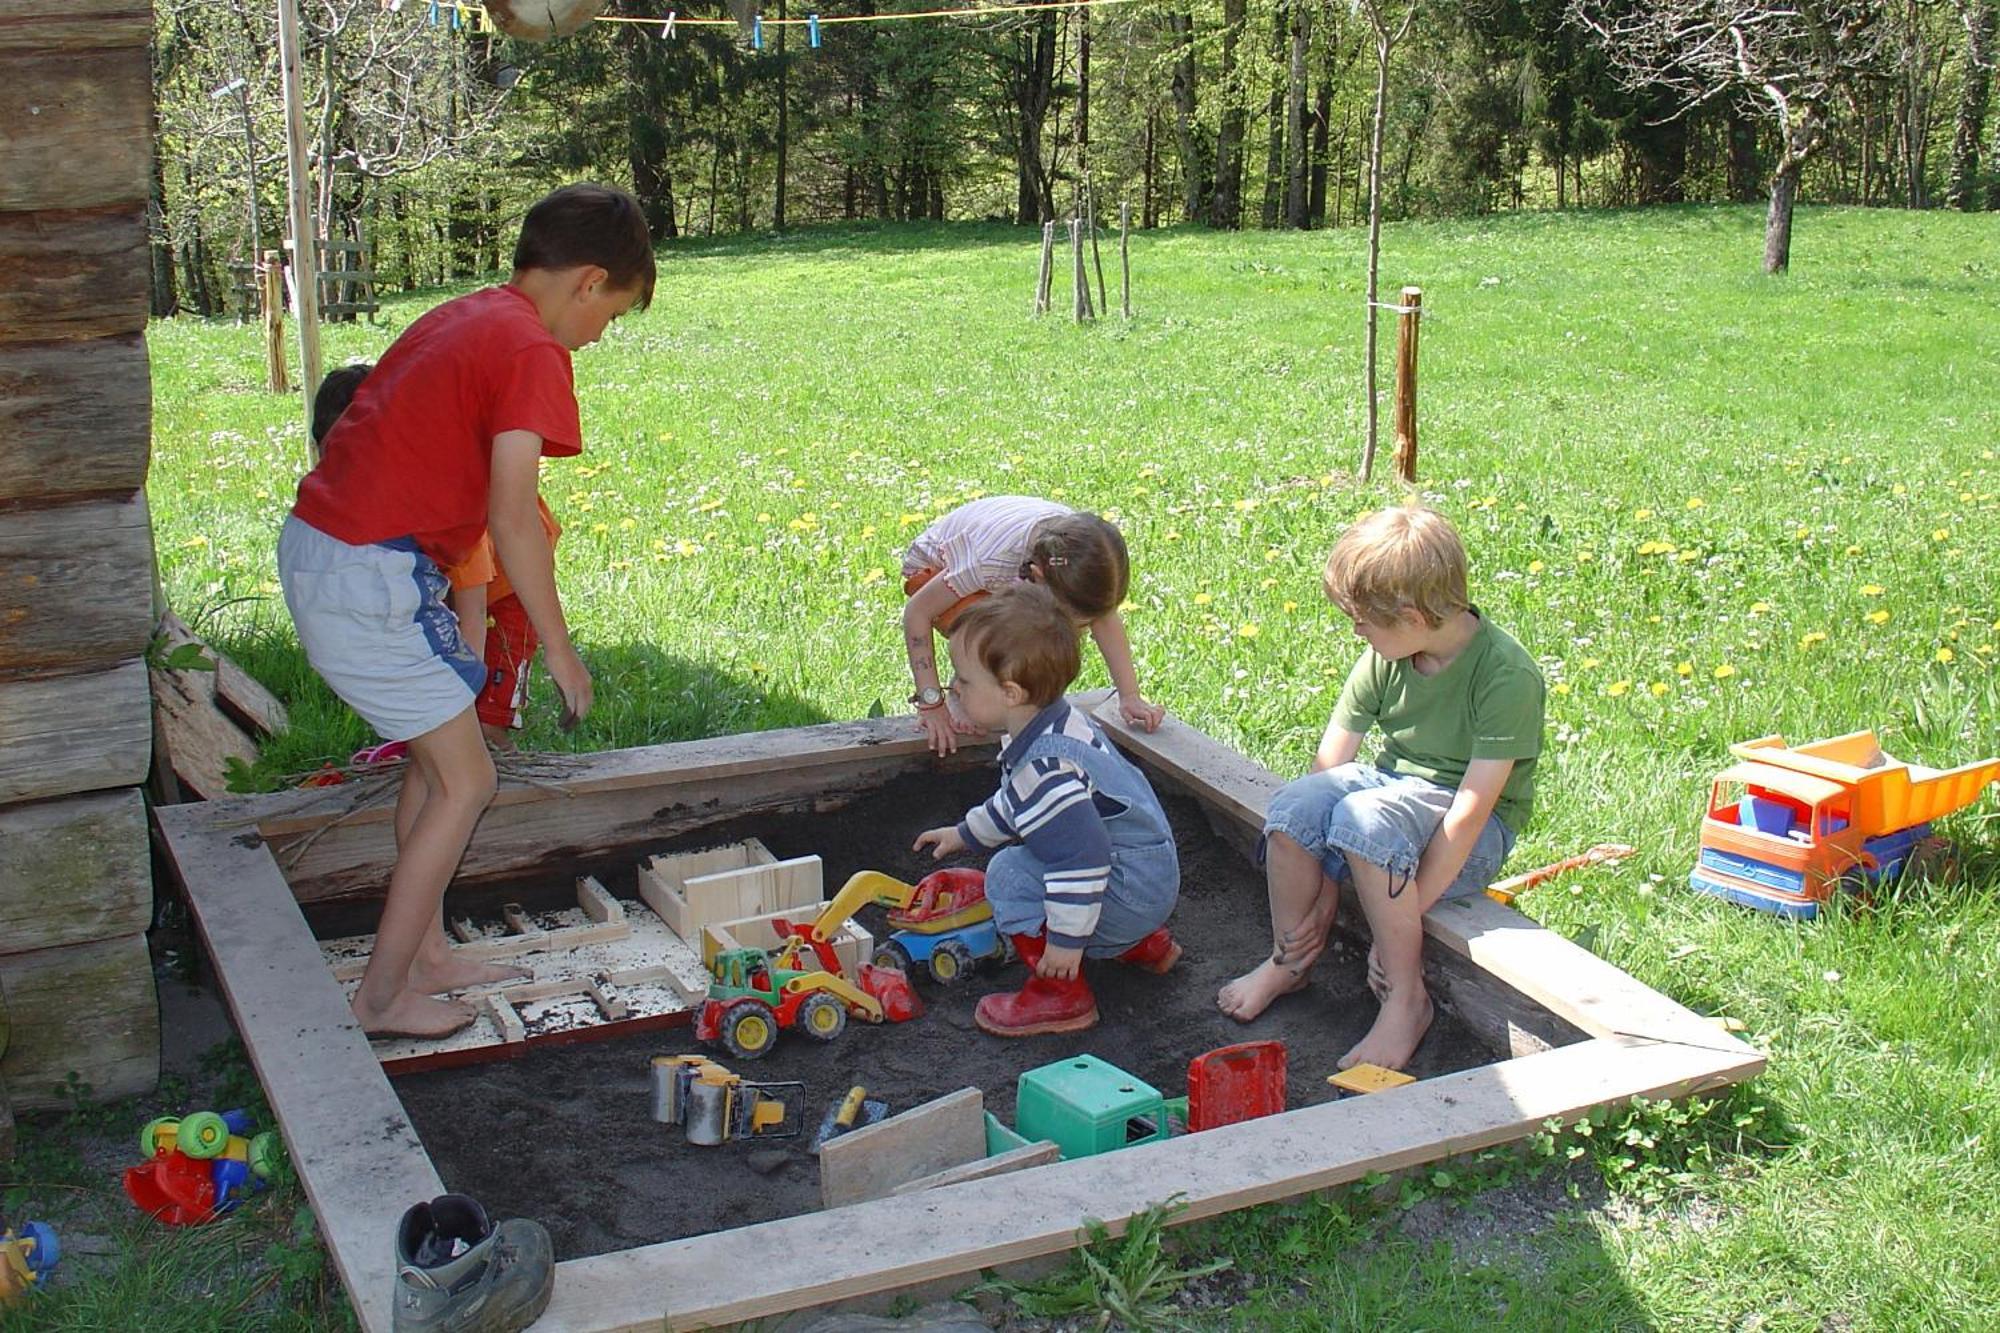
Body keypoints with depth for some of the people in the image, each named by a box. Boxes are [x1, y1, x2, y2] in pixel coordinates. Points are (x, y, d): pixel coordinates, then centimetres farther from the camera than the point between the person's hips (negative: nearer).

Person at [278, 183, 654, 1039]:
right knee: (465, 781, 1)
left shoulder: (459, 320, 16)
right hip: (370, 580, -9)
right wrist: (560, 649, -11)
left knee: (437, 758, 20)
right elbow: (512, 519, -19)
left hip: (312, 548, 10)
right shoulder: (531, 351, -13)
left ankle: (426, 955, 29)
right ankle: (382, 997, 8)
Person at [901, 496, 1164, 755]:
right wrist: (931, 705, -34)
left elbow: (1106, 619, -16)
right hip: (934, 571, -5)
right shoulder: (991, 556, -44)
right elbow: (917, 611, -34)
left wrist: (1130, 697, -21)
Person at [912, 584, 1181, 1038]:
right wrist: (966, 834, 33)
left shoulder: (1046, 770, -31)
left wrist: (1066, 940, -25)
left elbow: (1082, 860, -32)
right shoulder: (1057, 724, 3)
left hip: (1132, 894, -11)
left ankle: (1062, 997, -5)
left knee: (1011, 876, -15)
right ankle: (1145, 945, 31)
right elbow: (1012, 805, 23)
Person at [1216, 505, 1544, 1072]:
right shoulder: (1385, 658, -4)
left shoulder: (1507, 675, -23)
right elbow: (1330, 763, -5)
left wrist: (1403, 922, -24)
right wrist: (1322, 890, -11)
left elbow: (1471, 809, -24)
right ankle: (1289, 960, 2)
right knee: (1293, 806, -24)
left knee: (1364, 819, -35)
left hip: (1475, 835, -6)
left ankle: (1405, 997, -19)